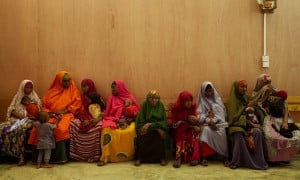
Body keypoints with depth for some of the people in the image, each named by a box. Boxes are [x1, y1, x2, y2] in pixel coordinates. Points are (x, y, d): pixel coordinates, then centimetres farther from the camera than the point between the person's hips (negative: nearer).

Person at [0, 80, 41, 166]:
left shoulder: (35, 98, 13)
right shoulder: (17, 97, 17)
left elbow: (37, 112, 3)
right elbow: (11, 110, 6)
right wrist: (19, 115, -11)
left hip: (28, 120, -3)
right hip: (16, 118, 3)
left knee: (20, 129, -37)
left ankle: (21, 156, -37)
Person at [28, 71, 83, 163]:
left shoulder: (73, 90, 10)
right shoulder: (51, 92, 16)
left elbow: (77, 104, 0)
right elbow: (44, 106, 15)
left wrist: (64, 111, -11)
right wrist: (49, 113, -6)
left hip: (66, 115, -3)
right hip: (51, 116, 3)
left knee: (60, 129, -35)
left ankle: (60, 157, -26)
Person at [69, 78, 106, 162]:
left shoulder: (98, 97, 5)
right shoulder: (82, 97, 15)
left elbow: (104, 112, -2)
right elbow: (81, 112, 9)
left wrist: (97, 119, -20)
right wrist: (84, 120, -11)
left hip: (95, 120, -3)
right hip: (85, 120, 3)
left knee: (98, 127, -36)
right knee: (73, 123, -26)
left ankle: (94, 154, -29)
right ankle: (78, 153, -24)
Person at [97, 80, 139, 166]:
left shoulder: (130, 97, 7)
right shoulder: (111, 97, 12)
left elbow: (136, 111, 6)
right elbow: (107, 113, 11)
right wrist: (116, 120, -7)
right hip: (113, 120, 1)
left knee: (133, 130, -34)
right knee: (107, 128, -33)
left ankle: (131, 155, -16)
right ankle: (104, 157, -32)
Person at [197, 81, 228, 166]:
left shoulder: (217, 99, 15)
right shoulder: (202, 101, 10)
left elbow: (222, 113, 4)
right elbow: (200, 115, -2)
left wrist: (214, 120, -14)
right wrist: (209, 121, -20)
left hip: (218, 122, 1)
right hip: (206, 123, -1)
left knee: (222, 131, -32)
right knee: (206, 130, -35)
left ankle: (225, 156, -25)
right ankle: (203, 157, -35)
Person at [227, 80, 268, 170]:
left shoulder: (248, 98, 12)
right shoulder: (232, 100, -3)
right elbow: (234, 117, -11)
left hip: (249, 124, 4)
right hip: (236, 125, -4)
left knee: (258, 132, -28)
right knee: (238, 134, -37)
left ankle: (258, 160, -21)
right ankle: (235, 162, -26)